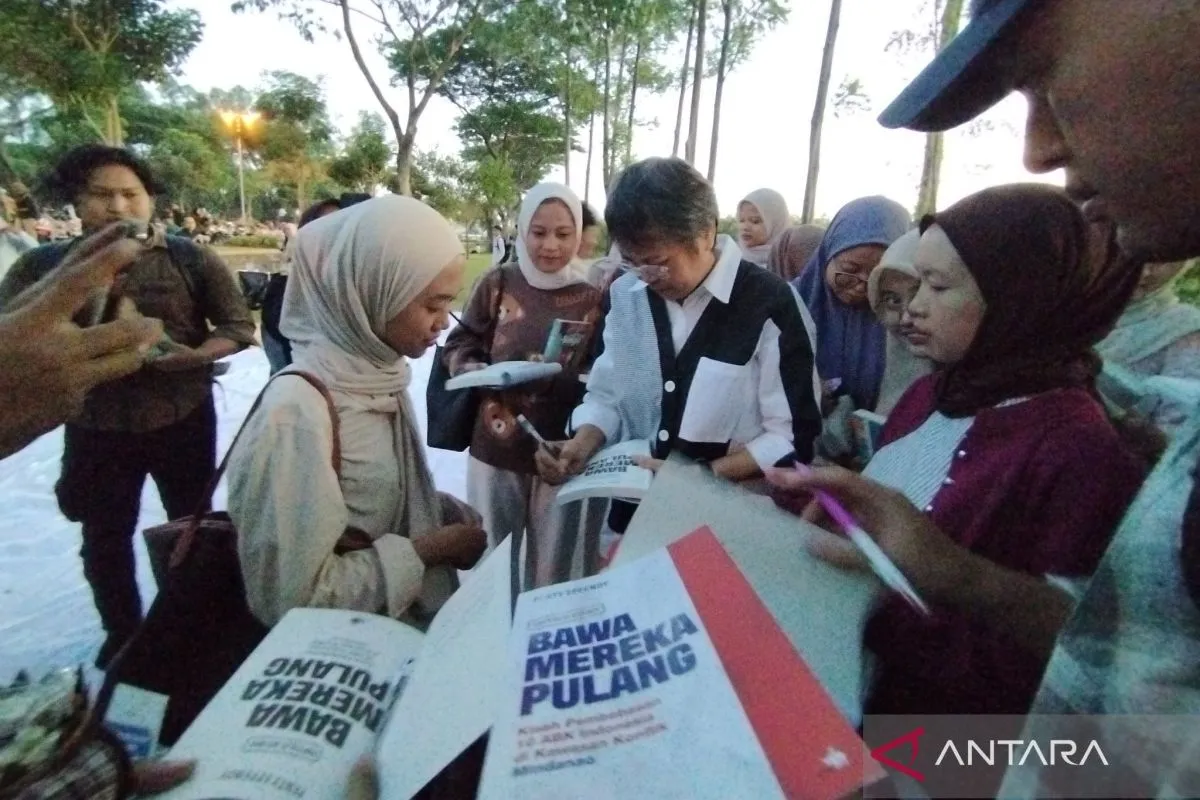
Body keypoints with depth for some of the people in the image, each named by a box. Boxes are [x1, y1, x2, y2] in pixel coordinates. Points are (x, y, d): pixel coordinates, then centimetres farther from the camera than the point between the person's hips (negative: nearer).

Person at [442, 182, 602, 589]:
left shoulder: (594, 298, -4)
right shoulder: (498, 283, 0)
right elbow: (458, 346, 5)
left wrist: (554, 381, -22)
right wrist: (480, 372, -15)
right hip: (495, 449, 2)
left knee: (553, 571, 14)